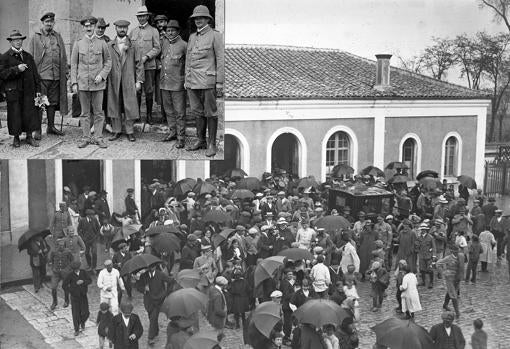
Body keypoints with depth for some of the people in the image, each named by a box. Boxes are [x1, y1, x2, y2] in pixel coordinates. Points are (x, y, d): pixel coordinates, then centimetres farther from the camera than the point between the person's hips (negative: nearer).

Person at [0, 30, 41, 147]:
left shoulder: (28, 56, 14)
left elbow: (35, 74, 15)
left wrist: (38, 89, 9)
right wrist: (16, 69, -17)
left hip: (28, 91, 4)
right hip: (13, 92, -3)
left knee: (30, 113, 3)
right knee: (15, 115, 1)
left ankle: (29, 137, 15)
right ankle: (16, 138, 14)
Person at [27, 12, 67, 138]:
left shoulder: (58, 36, 11)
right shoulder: (35, 37, 0)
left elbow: (63, 57, 15)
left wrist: (65, 72, 9)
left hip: (55, 76, 4)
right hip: (41, 76, -4)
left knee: (52, 102, 12)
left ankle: (51, 127, 24)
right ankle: (38, 130, 4)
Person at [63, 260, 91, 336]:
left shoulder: (83, 272, -8)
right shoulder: (70, 275, -15)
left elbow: (90, 281, -9)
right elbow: (64, 285, -13)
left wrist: (83, 281, -26)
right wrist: (72, 290, -13)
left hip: (83, 296, 2)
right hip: (74, 297, -2)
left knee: (85, 313, 0)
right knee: (76, 314, 2)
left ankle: (82, 322, 34)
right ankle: (76, 330, 19)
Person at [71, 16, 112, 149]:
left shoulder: (101, 43, 4)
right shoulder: (78, 44, 5)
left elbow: (108, 61, 8)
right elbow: (73, 64, 5)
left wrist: (102, 75, -7)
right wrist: (74, 83, -1)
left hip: (98, 83, 0)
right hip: (82, 83, 0)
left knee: (98, 112, 2)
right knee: (85, 112, 6)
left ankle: (98, 137, 10)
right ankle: (86, 138, 12)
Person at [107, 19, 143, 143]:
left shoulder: (133, 45, 6)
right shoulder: (109, 46, 8)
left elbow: (139, 64, 4)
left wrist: (139, 81, -2)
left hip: (128, 82, -1)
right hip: (113, 82, 1)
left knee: (129, 107, -1)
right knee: (114, 107, 4)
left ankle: (130, 131, 9)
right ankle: (116, 131, 13)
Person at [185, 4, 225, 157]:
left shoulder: (215, 36, -2)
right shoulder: (192, 37, 16)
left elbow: (221, 59, -6)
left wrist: (219, 82, -11)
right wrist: (186, 80, 16)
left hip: (208, 81, -6)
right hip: (193, 81, 6)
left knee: (210, 113, -1)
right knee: (197, 112, 11)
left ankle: (211, 144, 5)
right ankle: (201, 140, 22)